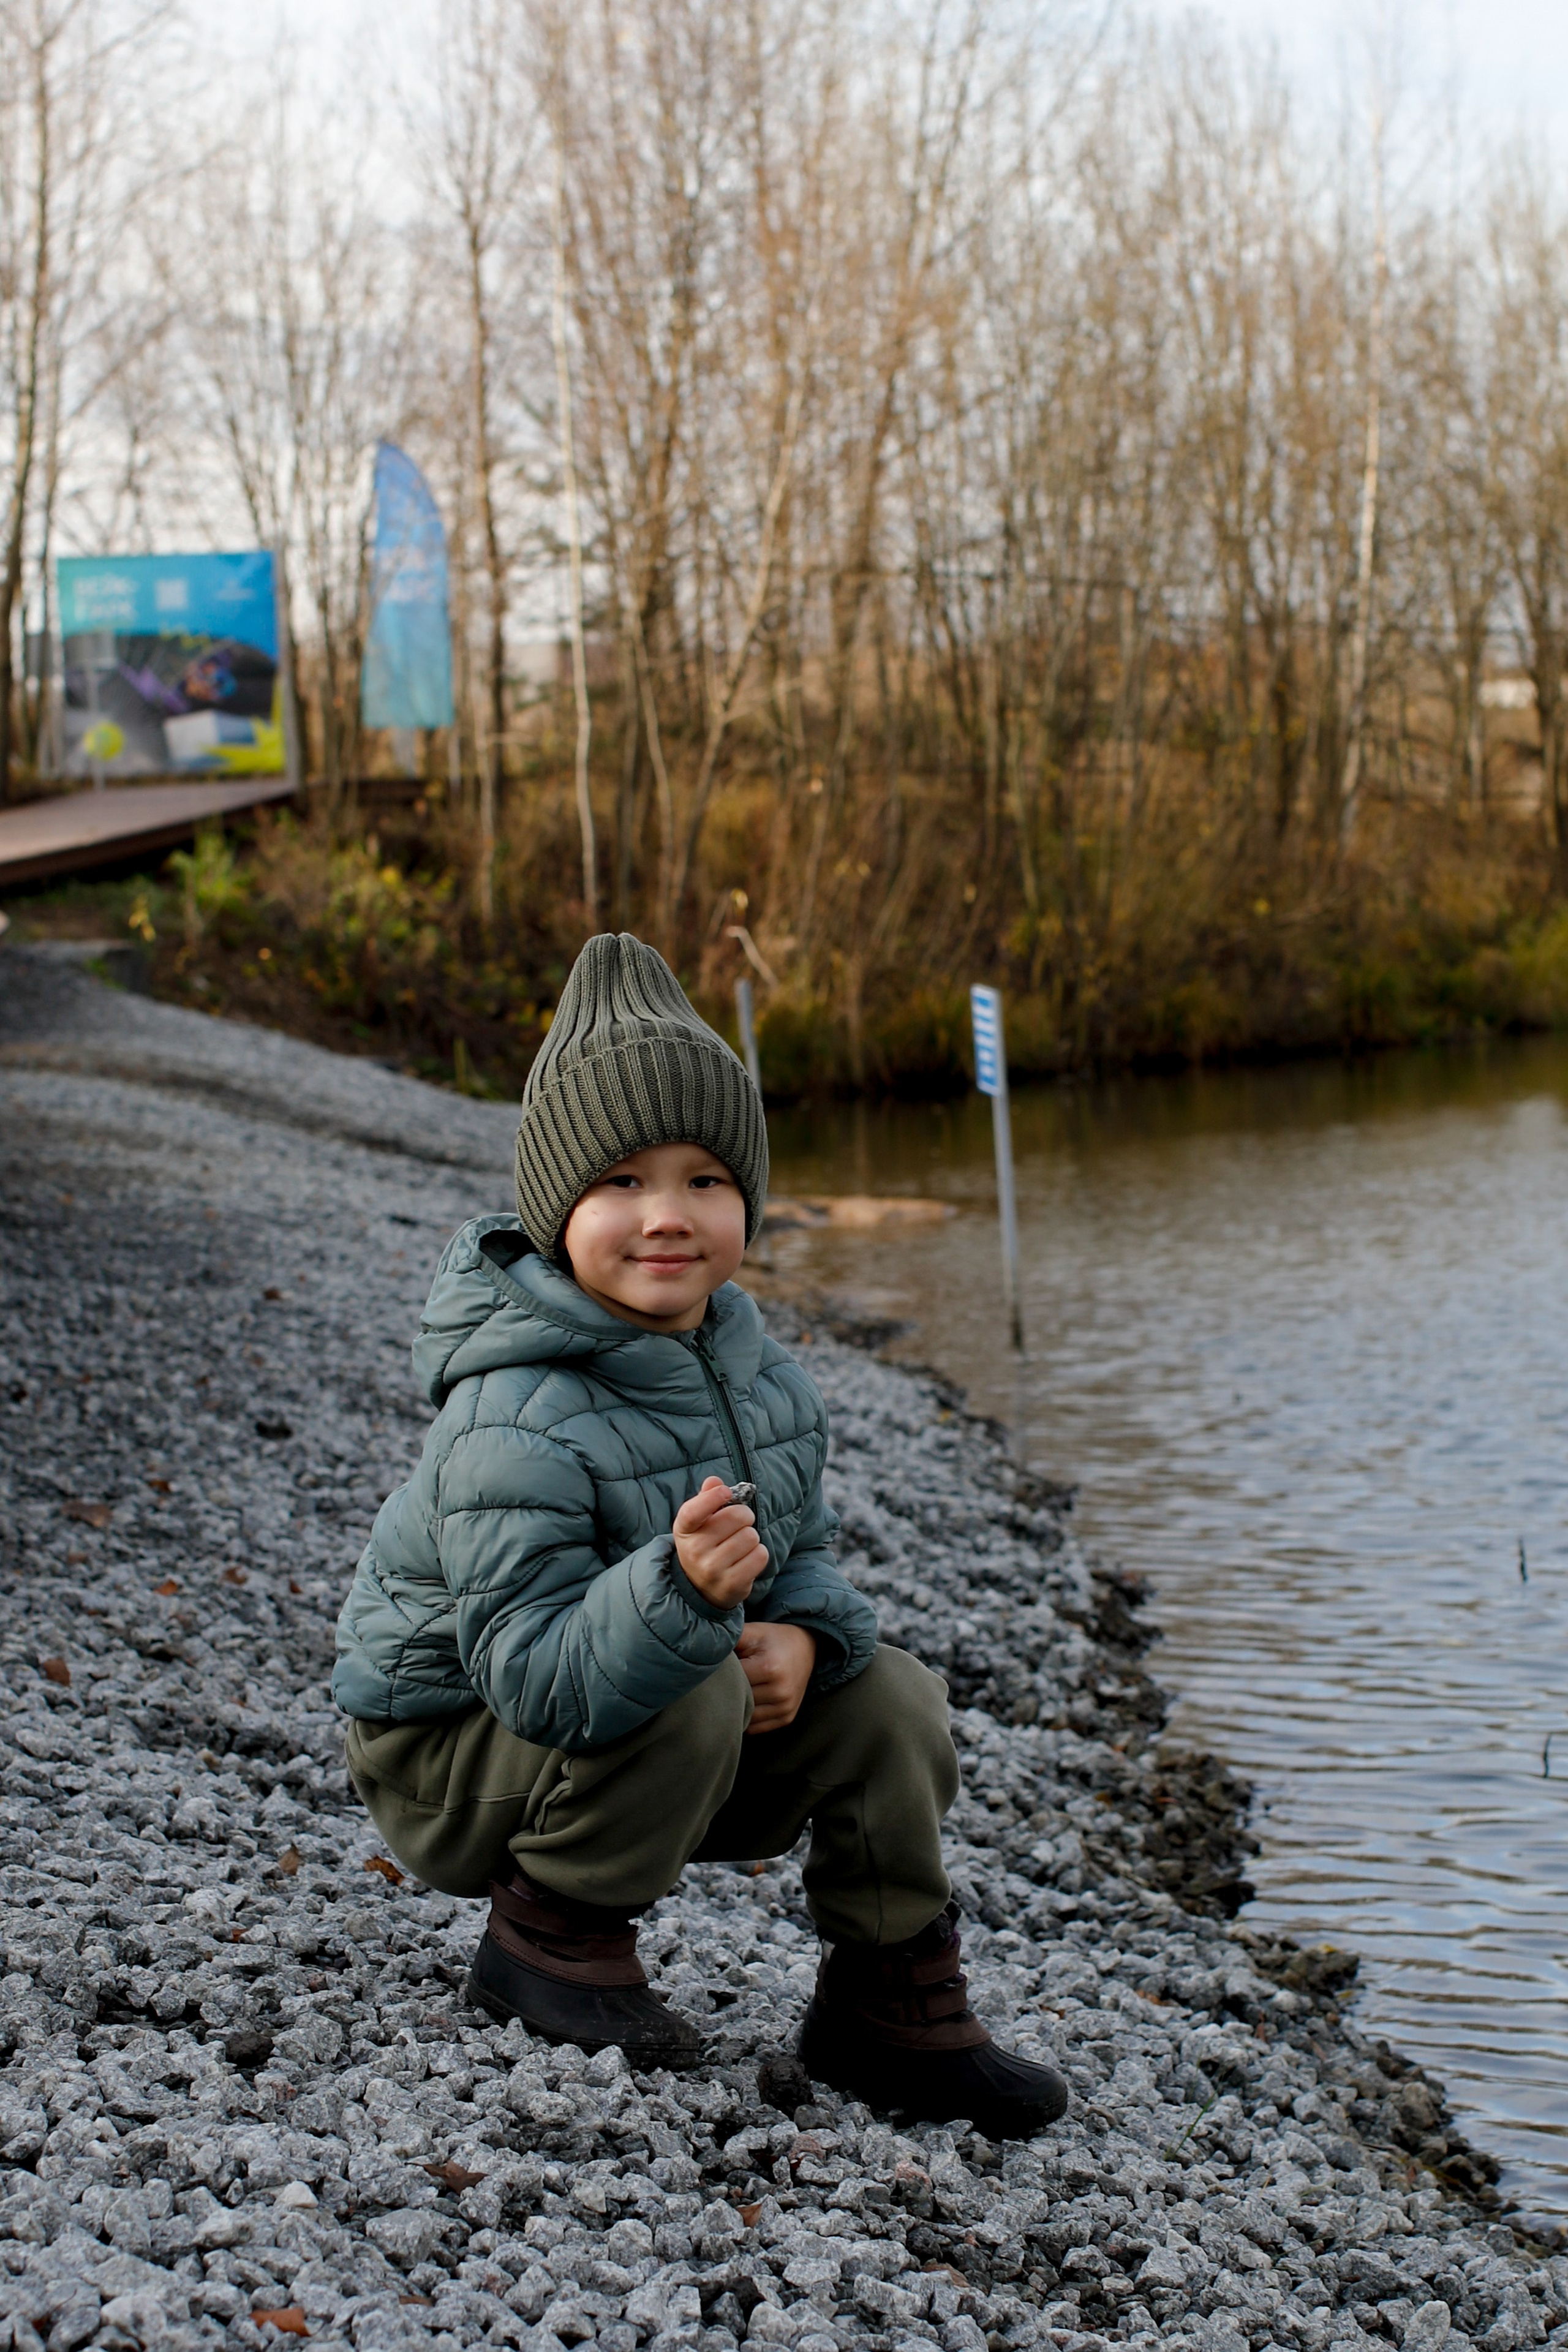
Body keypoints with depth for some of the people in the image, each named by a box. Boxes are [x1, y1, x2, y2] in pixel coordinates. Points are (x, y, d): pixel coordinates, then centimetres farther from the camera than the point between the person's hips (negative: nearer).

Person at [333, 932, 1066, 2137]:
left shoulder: (759, 1369, -5)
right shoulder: (514, 1426, -32)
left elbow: (803, 1544, 5)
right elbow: (538, 1676, -37)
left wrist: (803, 1633, -19)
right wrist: (680, 1589, -55)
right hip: (457, 1752, -7)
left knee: (889, 1697, -7)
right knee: (692, 1702, -33)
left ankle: (896, 2012, 8)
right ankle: (552, 1932, -8)